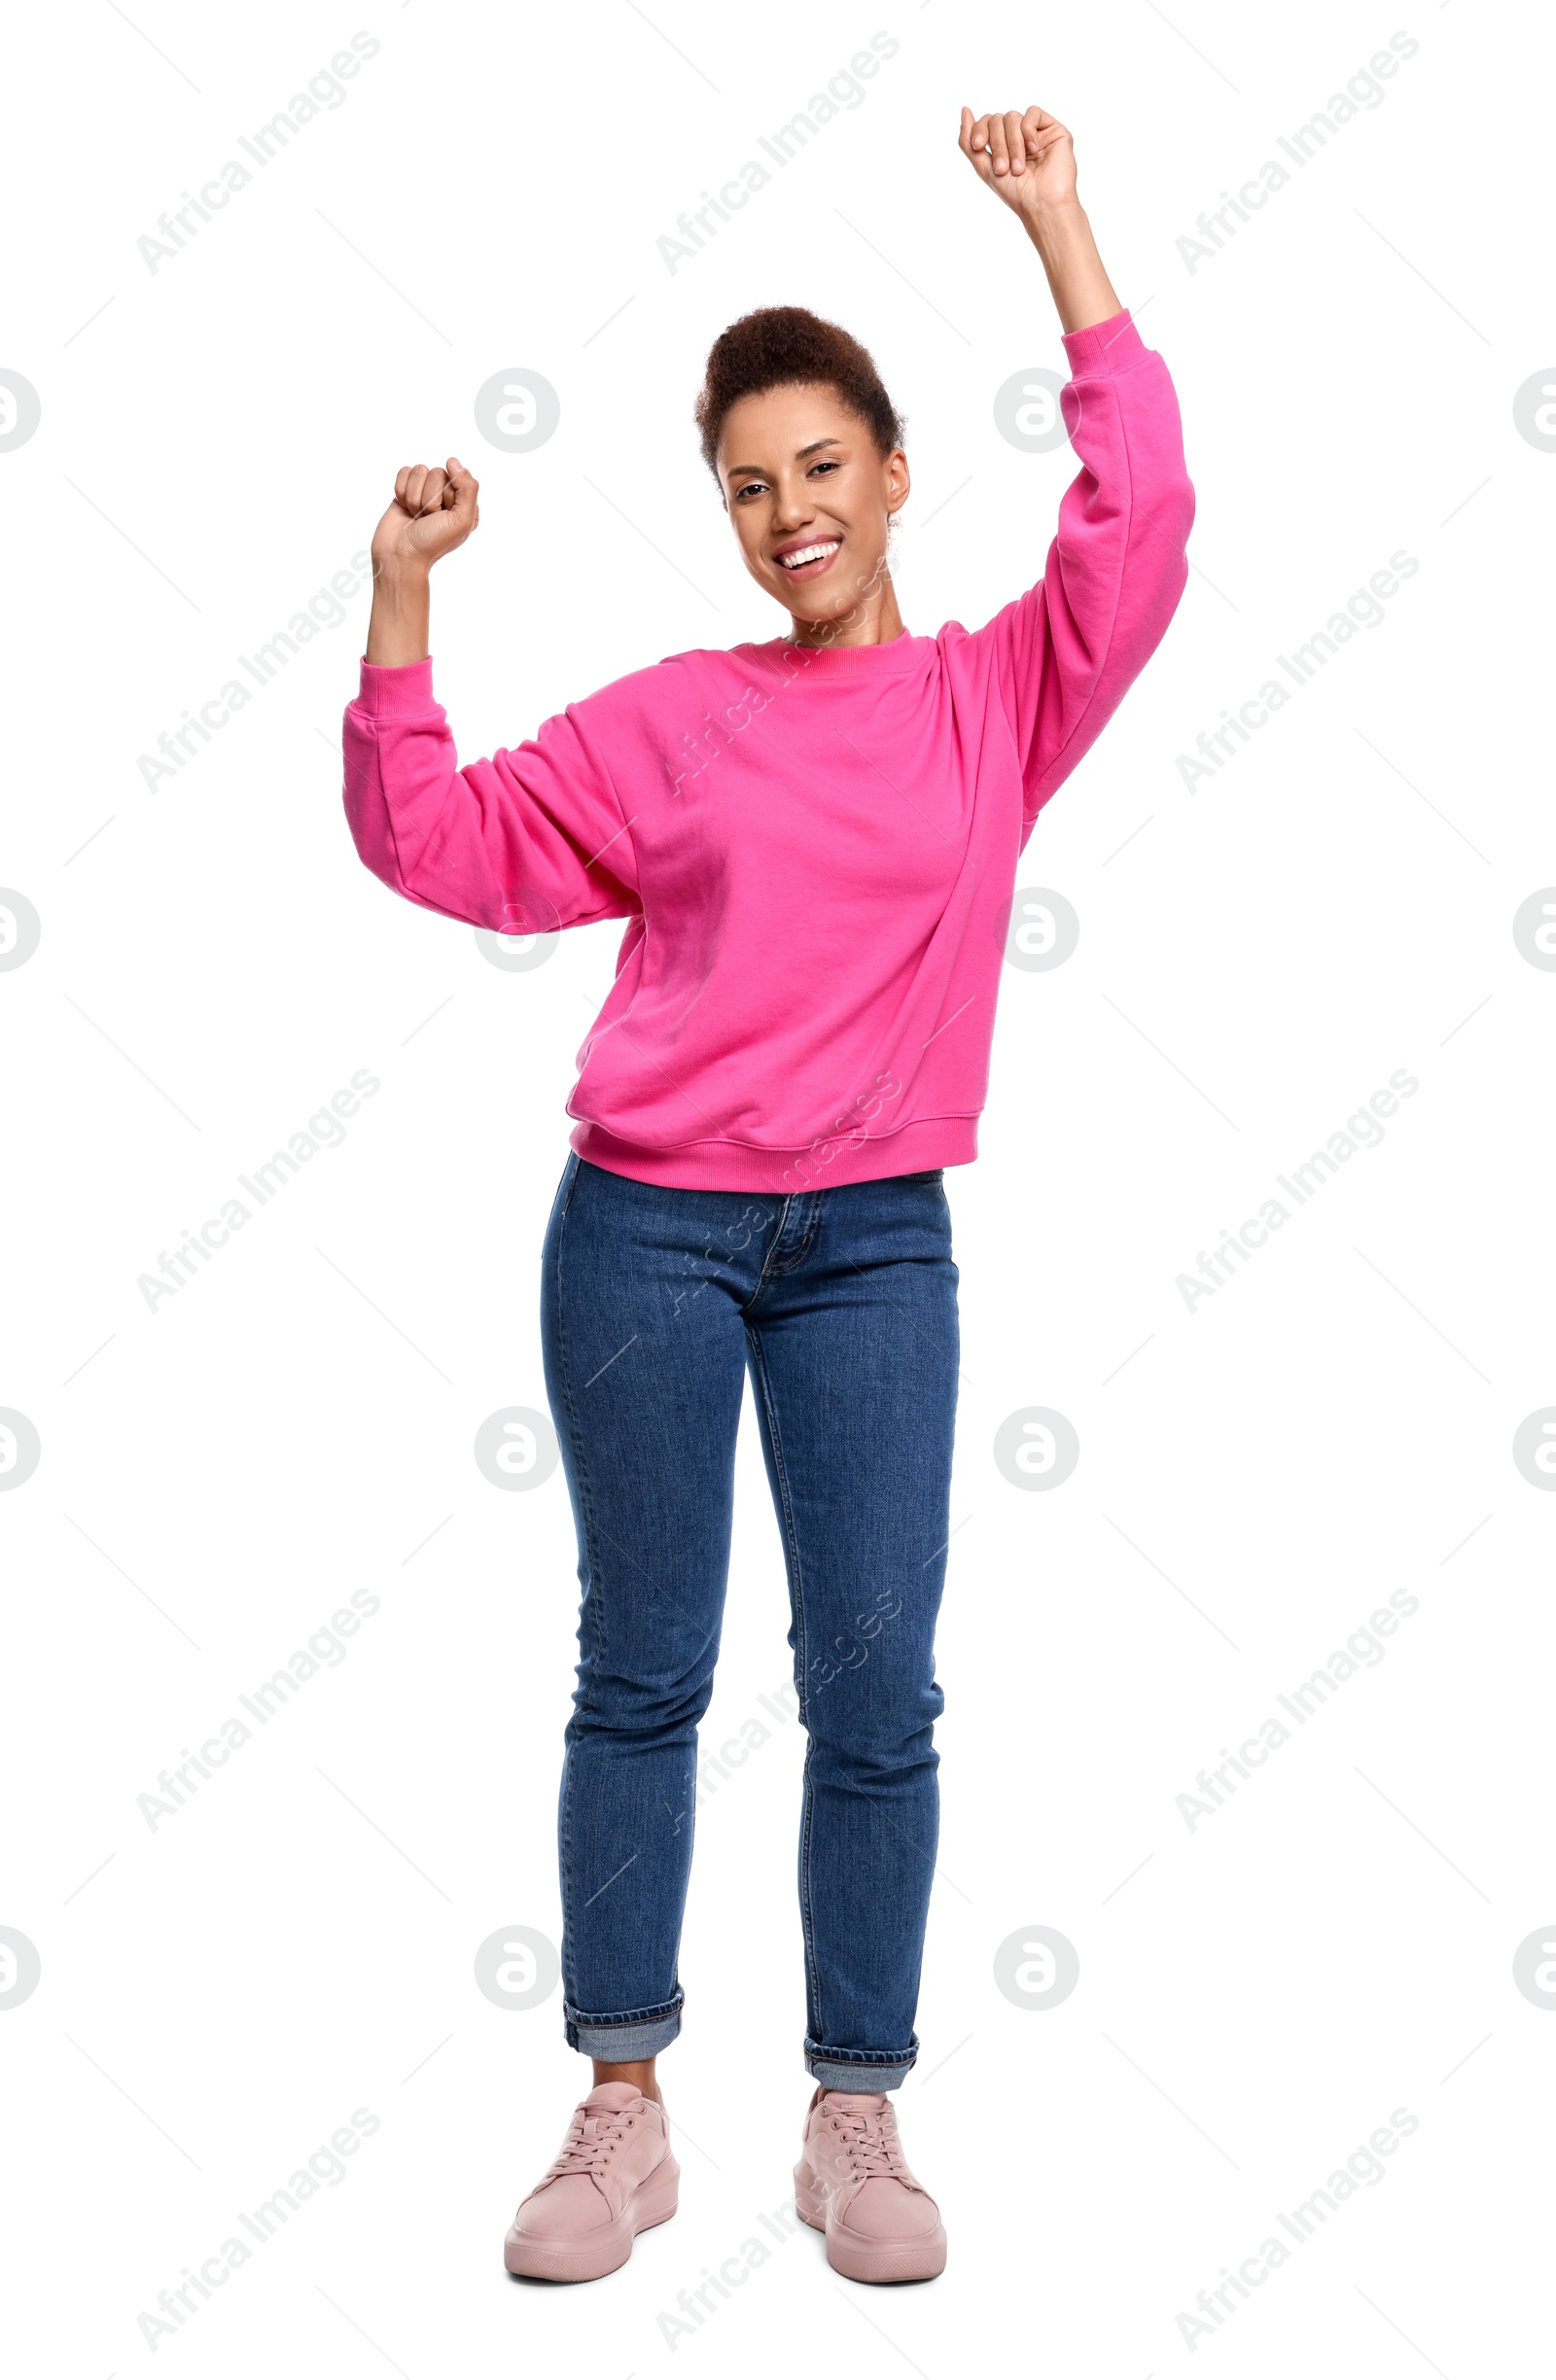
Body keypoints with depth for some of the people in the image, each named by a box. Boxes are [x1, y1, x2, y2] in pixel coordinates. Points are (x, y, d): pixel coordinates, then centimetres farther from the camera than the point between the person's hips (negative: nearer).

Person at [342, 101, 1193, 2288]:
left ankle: (859, 2123, 14)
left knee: (878, 1689, 1)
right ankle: (622, 2118, 15)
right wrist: (402, 605, -3)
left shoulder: (999, 699, 6)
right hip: (641, 1229, 0)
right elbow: (444, 846, 7)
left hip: (872, 1246, 0)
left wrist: (1063, 238, -3)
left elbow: (1139, 520, -4)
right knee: (642, 1677, 6)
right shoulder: (669, 722, 6)